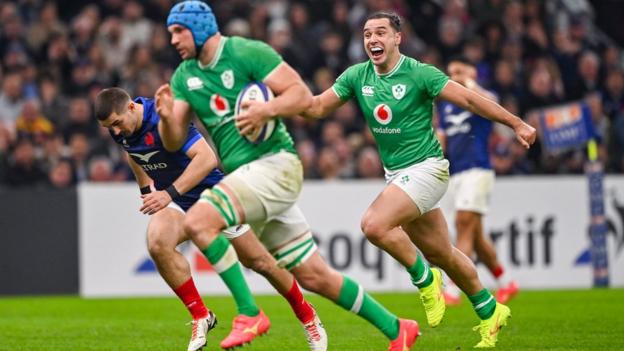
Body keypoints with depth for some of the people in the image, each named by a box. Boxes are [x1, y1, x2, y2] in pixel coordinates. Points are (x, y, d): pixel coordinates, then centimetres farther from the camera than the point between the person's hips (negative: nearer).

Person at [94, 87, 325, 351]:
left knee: (257, 261, 4)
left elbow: (207, 158, -37)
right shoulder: (121, 131, -6)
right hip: (176, 202, 5)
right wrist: (147, 190, 12)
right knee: (157, 243, -27)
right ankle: (201, 317, -14)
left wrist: (170, 193, -40)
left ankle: (306, 315, 27)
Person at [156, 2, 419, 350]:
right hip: (245, 176, 7)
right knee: (315, 277, 6)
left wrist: (266, 110, -27)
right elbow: (173, 142, 8)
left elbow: (303, 95, -11)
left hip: (274, 163, -7)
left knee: (198, 221, -26)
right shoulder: (184, 76, 13)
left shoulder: (247, 53, -7)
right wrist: (167, 116, -12)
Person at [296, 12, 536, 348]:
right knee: (440, 254, 12)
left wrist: (517, 124, -13)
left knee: (375, 224, -26)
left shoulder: (419, 73, -14)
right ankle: (489, 312, 30)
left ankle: (424, 279, -3)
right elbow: (318, 106, 4)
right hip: (396, 174, 6)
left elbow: (469, 99, -12)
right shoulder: (357, 76, 2)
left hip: (425, 167, -6)